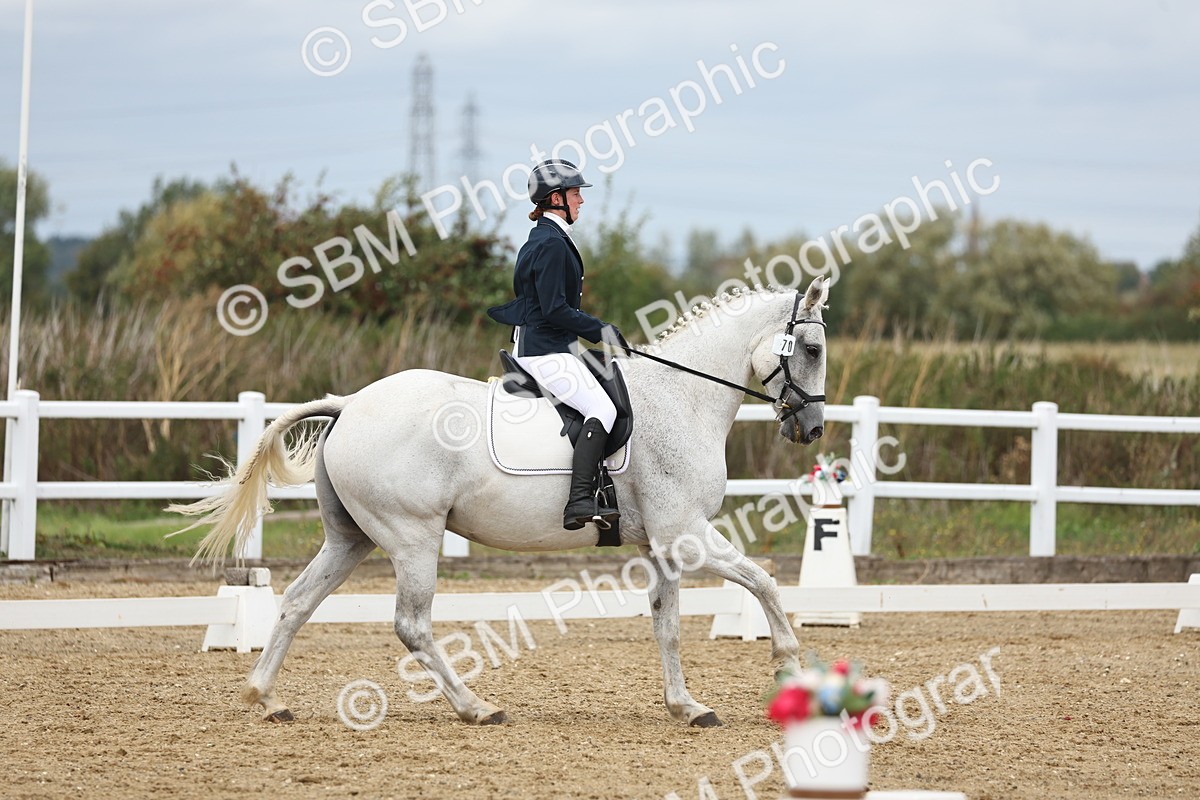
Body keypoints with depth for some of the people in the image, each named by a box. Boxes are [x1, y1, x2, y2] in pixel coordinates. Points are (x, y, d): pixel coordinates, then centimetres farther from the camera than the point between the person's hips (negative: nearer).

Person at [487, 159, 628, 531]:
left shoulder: (539, 241, 17)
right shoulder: (553, 244, -15)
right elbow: (556, 310, -21)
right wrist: (600, 329, -13)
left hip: (530, 345, 11)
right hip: (547, 351, -11)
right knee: (601, 408, -23)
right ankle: (579, 503, -35)